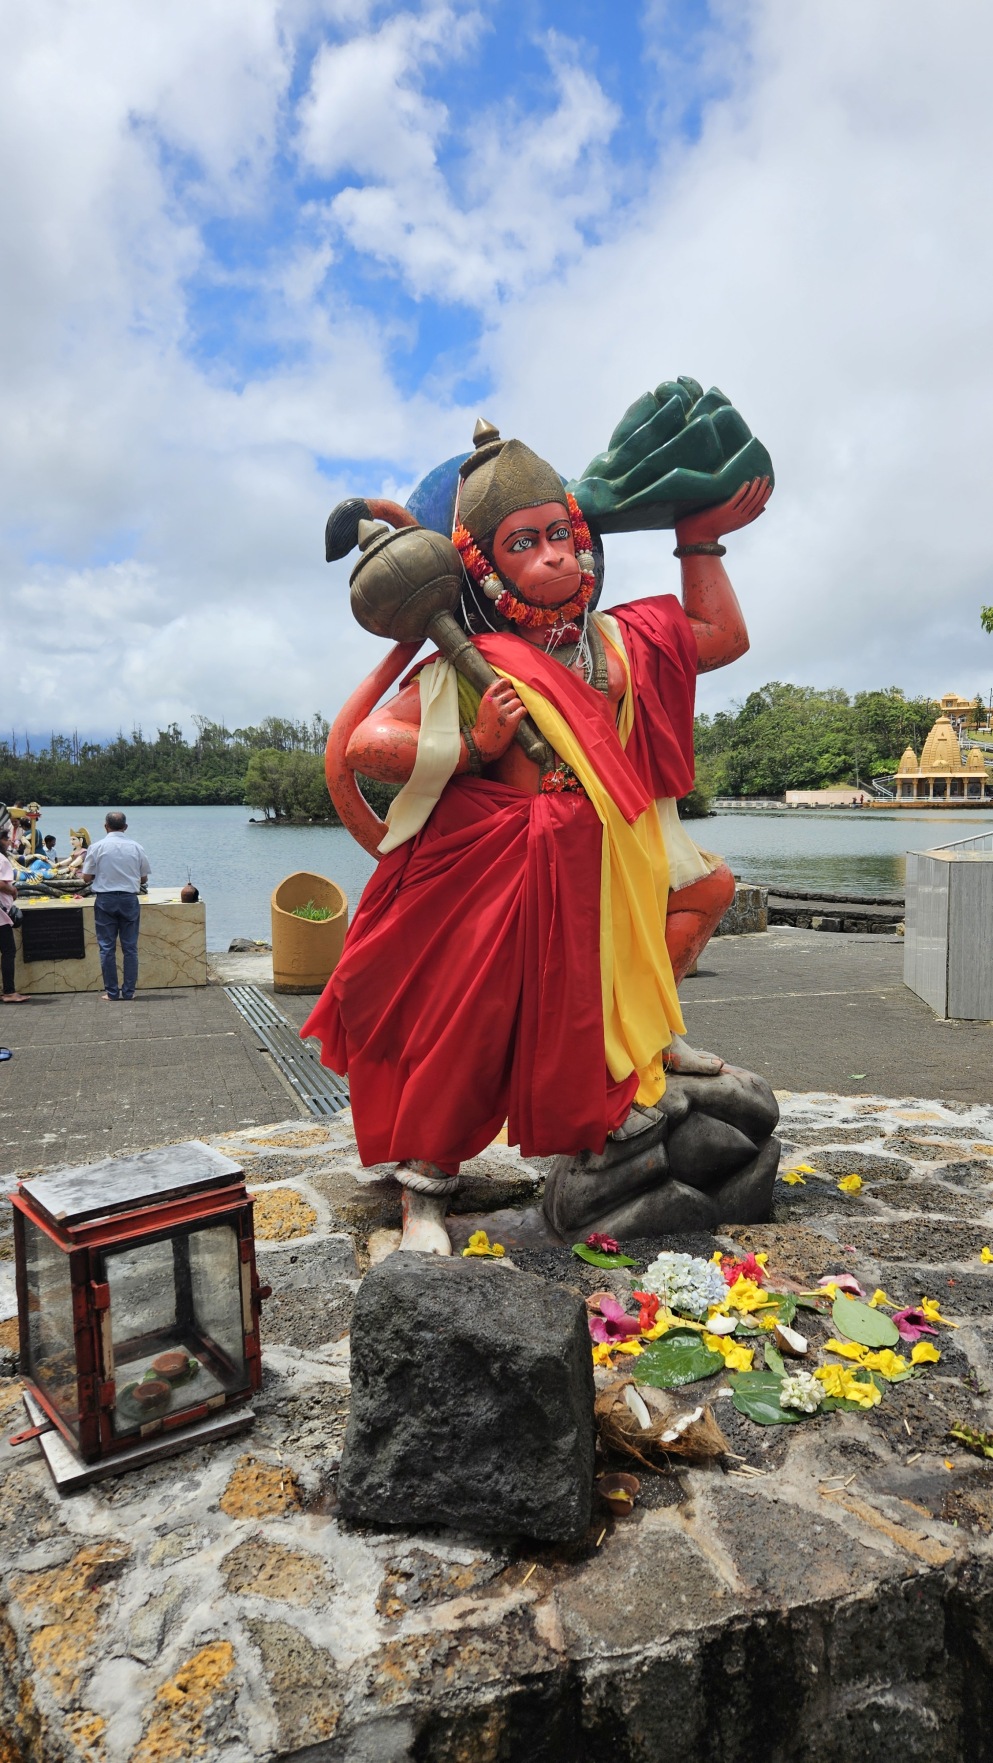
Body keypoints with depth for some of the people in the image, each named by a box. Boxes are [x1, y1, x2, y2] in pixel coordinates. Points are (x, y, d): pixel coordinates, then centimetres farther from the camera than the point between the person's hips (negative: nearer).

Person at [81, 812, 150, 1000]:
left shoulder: (97, 847, -4)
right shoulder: (136, 847, 1)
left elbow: (86, 878, -1)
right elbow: (144, 878, 8)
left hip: (105, 899, -1)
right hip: (129, 899, 1)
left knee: (107, 948, 5)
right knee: (130, 947, 6)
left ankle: (111, 992, 7)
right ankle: (128, 992, 6)